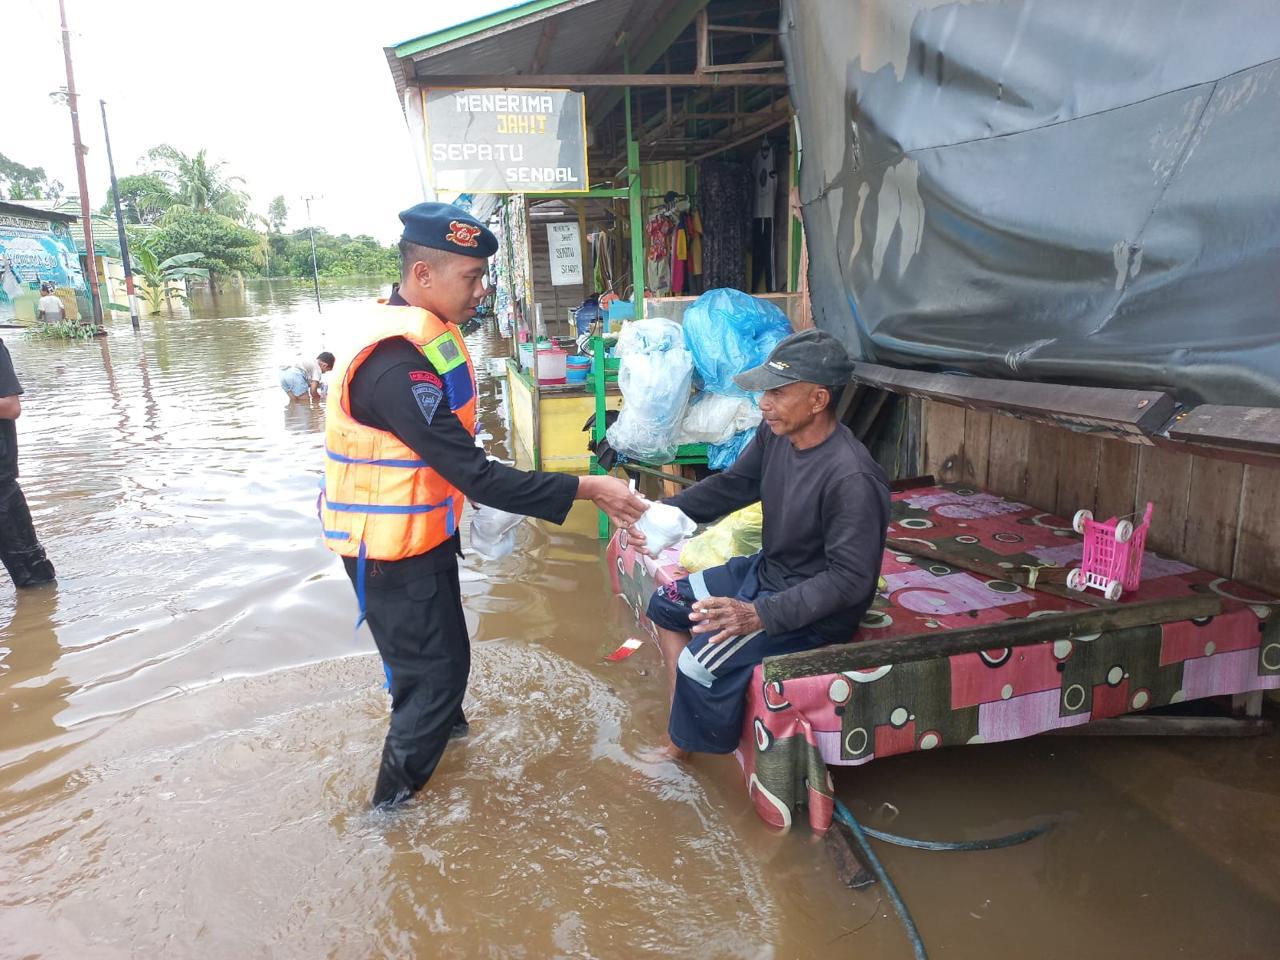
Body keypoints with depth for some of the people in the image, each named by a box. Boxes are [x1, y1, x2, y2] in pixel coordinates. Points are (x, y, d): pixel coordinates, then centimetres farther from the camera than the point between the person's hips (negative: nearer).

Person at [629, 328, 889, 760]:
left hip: (814, 610, -9)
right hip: (765, 570, 9)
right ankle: (679, 735, 19)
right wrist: (664, 510, -7)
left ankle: (686, 746, 10)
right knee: (665, 604, 13)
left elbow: (850, 578, -28)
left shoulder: (852, 479, -31)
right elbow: (734, 484, 8)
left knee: (699, 666, -22)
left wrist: (760, 615, -35)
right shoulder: (776, 433, -7)